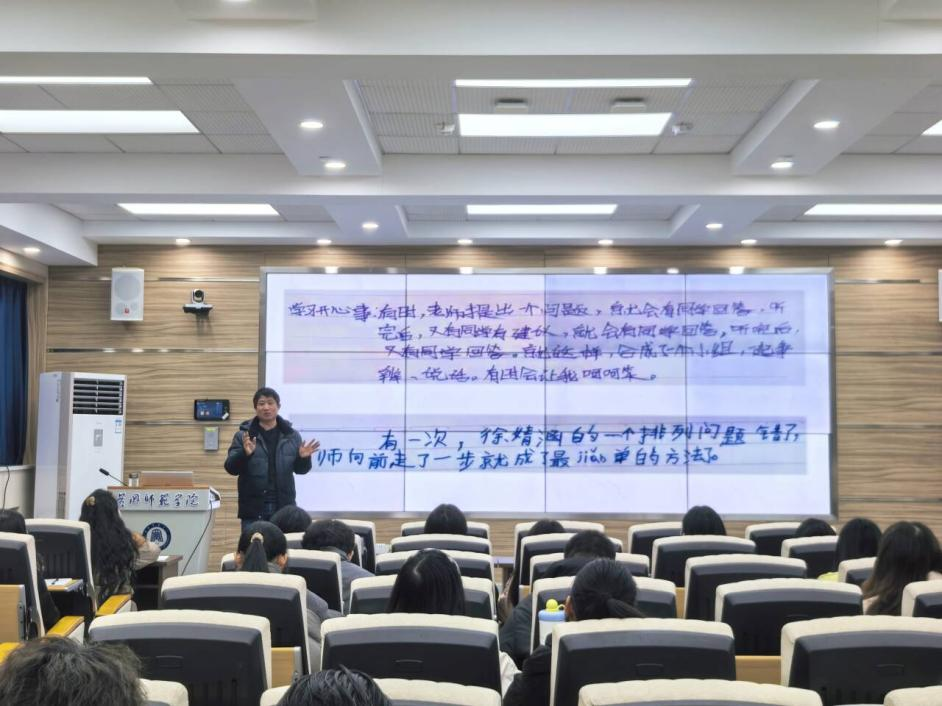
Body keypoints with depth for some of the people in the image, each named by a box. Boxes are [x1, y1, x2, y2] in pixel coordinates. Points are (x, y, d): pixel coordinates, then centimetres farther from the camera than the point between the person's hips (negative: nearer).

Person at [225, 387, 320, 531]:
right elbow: (231, 468, -5)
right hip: (253, 509, -2)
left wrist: (304, 458, -12)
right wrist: (245, 453, -23)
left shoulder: (291, 435, 6)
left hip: (283, 508, 2)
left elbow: (300, 469, 10)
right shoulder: (243, 435, 0)